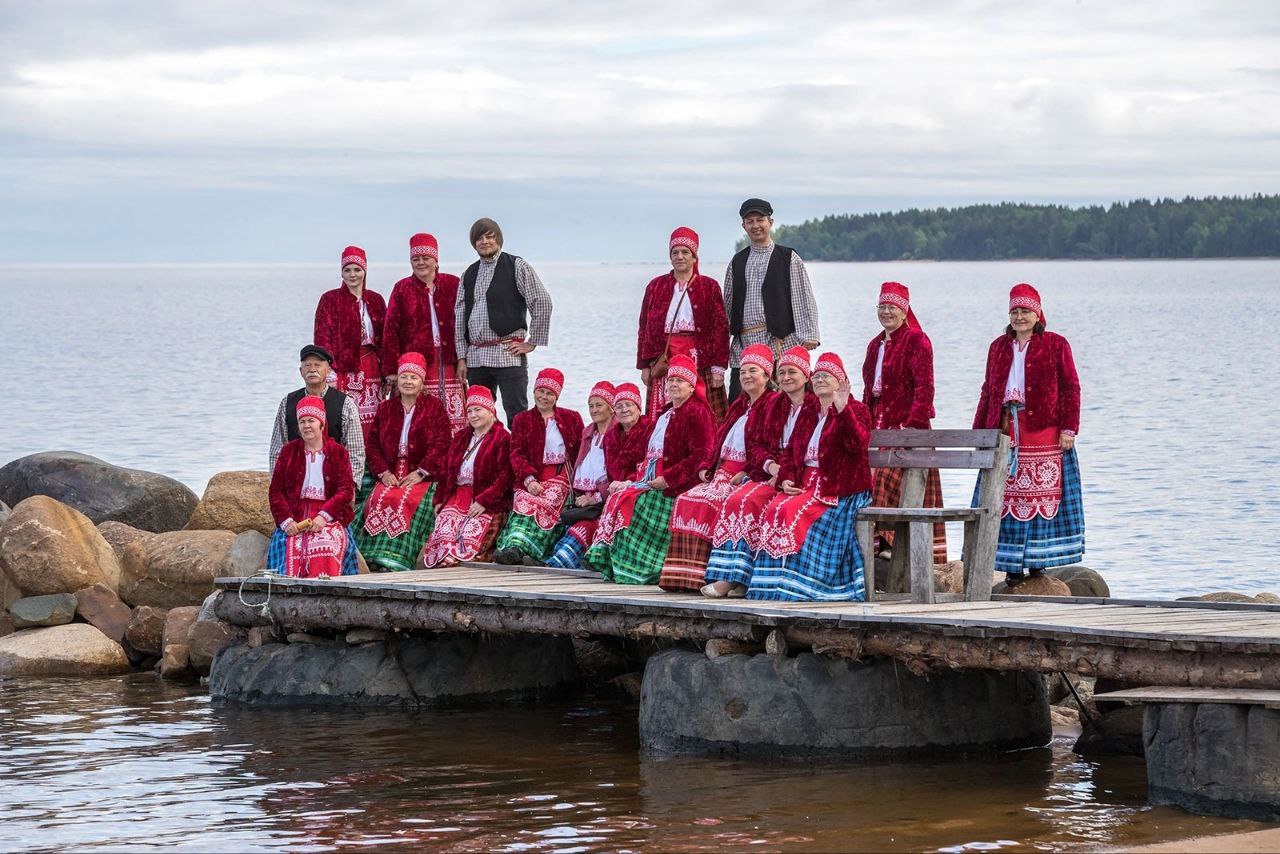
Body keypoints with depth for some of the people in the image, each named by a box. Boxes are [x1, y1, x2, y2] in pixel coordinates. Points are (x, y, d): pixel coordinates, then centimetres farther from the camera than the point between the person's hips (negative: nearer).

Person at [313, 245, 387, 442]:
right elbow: (322, 337, -3)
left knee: (371, 423, -1)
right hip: (343, 368, -4)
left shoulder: (376, 300, 13)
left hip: (371, 367, 4)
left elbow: (384, 338, 14)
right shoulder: (330, 300, 2)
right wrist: (329, 372, -13)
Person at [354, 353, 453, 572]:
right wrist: (383, 472, -5)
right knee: (379, 499, -26)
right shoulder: (386, 408, 18)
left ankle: (395, 559, -39)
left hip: (423, 476, -3)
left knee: (406, 501, -31)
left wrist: (420, 473, -13)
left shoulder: (434, 407, 7)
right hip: (391, 474, 3)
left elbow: (440, 445, -3)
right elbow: (373, 444, 11)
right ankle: (374, 557, -33)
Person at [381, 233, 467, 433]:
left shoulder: (452, 285, 8)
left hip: (449, 362, 1)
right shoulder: (402, 289, 6)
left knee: (454, 419, -3)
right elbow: (390, 330, 4)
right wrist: (391, 369, -3)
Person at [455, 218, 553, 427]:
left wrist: (532, 343, -5)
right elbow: (459, 316, 16)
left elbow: (543, 303, -3)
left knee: (517, 415, -8)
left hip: (508, 354, -5)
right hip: (476, 357, 6)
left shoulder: (517, 267, 0)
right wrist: (462, 358, 9)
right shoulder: (469, 275, 16)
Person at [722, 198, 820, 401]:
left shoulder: (789, 258, 6)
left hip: (779, 343, -4)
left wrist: (808, 336, -10)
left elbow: (804, 300, 1)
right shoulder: (737, 262, 19)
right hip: (743, 345, 4)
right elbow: (728, 306, 21)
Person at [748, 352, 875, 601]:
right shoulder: (809, 414, 22)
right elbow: (792, 452, 22)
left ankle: (792, 584, -25)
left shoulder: (855, 410, 1)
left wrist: (842, 410, -30)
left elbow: (858, 442, -19)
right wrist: (786, 479, 2)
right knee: (774, 509, -21)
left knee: (793, 512, -28)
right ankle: (774, 582, -22)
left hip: (838, 489, -7)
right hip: (806, 484, 7)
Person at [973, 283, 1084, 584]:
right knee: (1005, 496, -2)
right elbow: (988, 391, 19)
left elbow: (1070, 388, 0)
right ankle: (1012, 565, 0)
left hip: (1043, 433, -4)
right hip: (1004, 432, 4)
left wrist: (1068, 428, -9)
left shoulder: (1055, 345, 4)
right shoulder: (998, 347, 16)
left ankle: (1038, 561, 1)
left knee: (1042, 496, -4)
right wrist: (979, 432, 14)